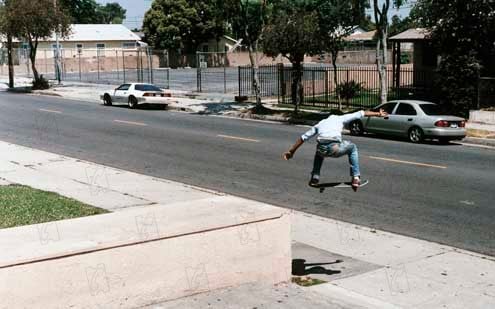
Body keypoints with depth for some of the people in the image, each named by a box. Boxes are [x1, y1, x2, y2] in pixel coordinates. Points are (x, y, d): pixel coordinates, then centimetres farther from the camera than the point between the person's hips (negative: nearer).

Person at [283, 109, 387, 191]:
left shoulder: (320, 123, 33)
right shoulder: (340, 118, 27)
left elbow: (303, 137, 33)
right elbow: (361, 113, 30)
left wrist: (291, 151, 38)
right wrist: (378, 114, 39)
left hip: (322, 149, 3)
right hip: (335, 148, -3)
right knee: (352, 148, 29)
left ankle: (314, 178, 31)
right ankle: (355, 177, 21)